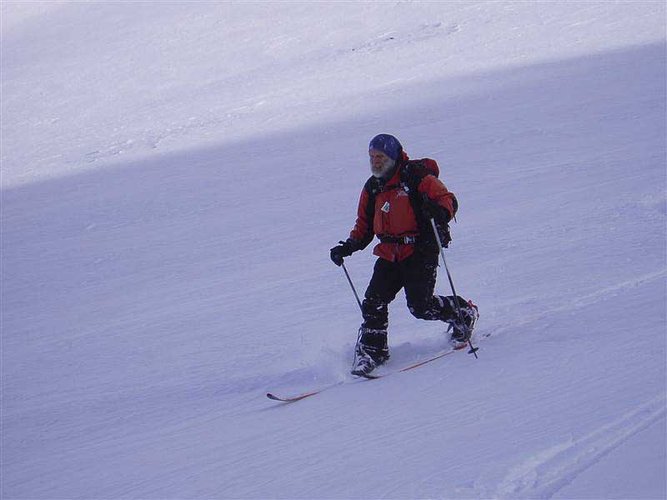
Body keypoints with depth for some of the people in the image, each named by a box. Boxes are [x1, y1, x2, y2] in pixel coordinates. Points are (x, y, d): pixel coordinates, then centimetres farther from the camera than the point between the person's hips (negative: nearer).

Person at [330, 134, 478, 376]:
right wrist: (348, 246, 6)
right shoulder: (372, 188, 14)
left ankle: (464, 313, 15)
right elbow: (364, 225, 22)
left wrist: (438, 212, -32)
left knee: (420, 306, -12)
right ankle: (371, 351, 6)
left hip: (420, 250, -6)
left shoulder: (415, 177, -7)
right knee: (374, 302, -7)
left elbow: (448, 200, -8)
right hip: (390, 255, 6)